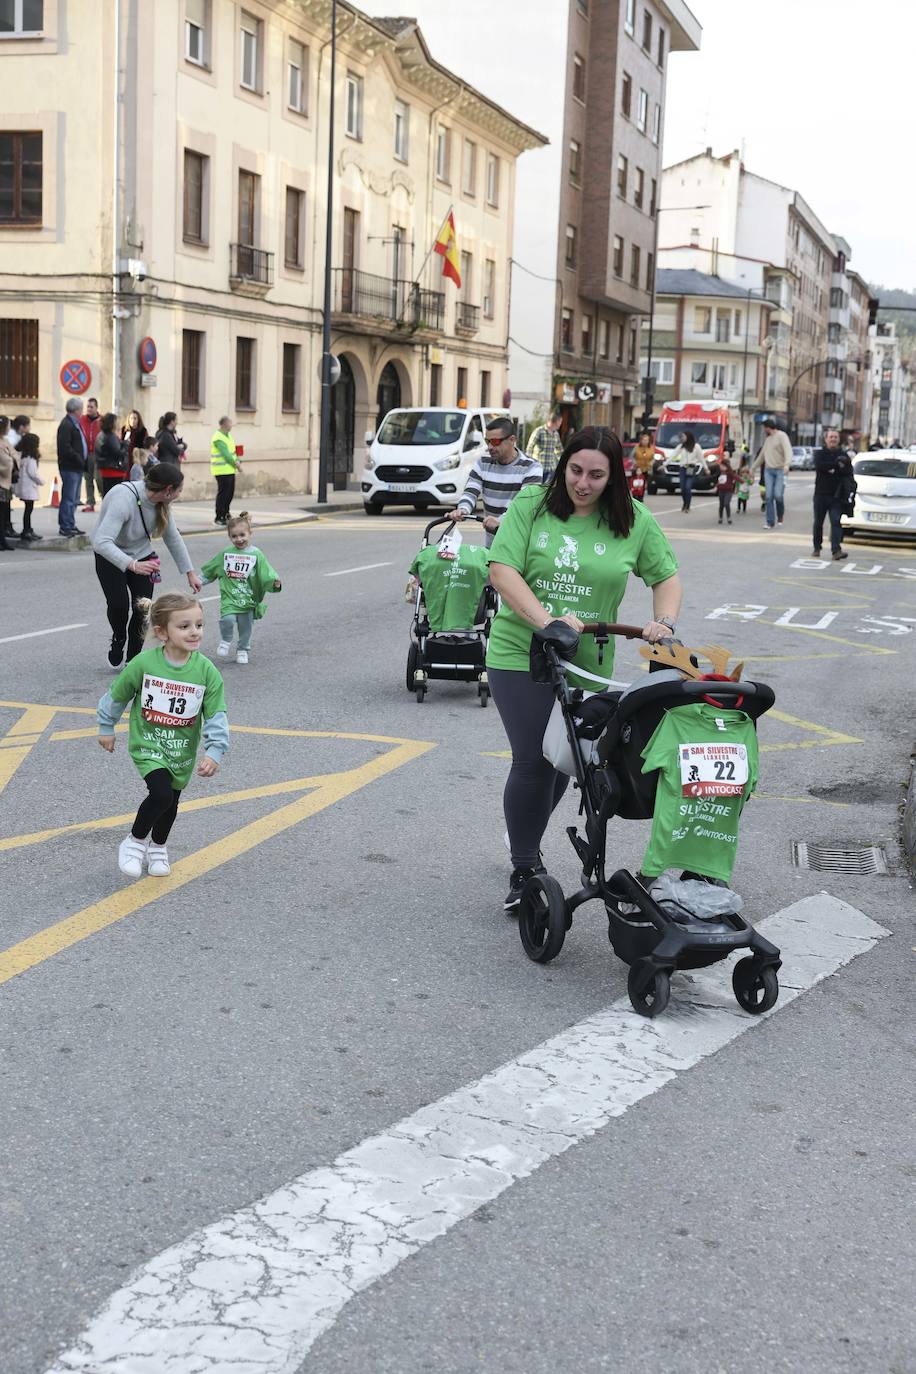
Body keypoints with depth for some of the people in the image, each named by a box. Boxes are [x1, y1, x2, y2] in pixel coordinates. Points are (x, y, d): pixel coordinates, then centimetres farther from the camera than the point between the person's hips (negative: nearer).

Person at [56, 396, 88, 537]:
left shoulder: (75, 424, 18)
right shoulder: (66, 425, -14)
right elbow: (65, 448, -22)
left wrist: (84, 460, 10)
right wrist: (79, 460, -19)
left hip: (77, 467, 10)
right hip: (70, 468, -10)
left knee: (74, 499, 15)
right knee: (69, 498, -7)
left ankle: (70, 525, 21)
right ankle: (66, 526, -3)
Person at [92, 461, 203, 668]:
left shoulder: (161, 503, -12)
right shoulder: (123, 499, -35)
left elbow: (173, 538, 3)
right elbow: (101, 542, -44)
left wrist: (190, 573, 6)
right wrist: (132, 565, -55)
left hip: (141, 555, 5)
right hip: (111, 557, -5)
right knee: (119, 604, -21)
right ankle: (118, 640, 12)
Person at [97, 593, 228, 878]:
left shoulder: (206, 671, -15)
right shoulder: (144, 663, -18)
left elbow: (216, 716, -11)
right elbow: (117, 695, -2)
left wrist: (214, 753, -20)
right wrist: (106, 728, 9)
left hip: (183, 750, 3)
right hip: (148, 743, -3)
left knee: (171, 802, 18)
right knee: (161, 794, -23)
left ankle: (157, 847, 45)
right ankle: (135, 842, 2)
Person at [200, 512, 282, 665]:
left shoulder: (256, 554, -4)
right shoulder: (225, 554, 3)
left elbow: (266, 573, -11)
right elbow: (209, 570, 16)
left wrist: (274, 582, -30)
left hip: (248, 599, 0)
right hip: (229, 597, 0)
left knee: (245, 626, 8)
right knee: (227, 619, -21)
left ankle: (242, 650, 31)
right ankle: (225, 641, 8)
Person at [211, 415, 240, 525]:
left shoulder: (228, 436, 15)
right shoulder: (218, 438, -15)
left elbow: (232, 451, 14)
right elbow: (225, 454, -21)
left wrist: (237, 461, -3)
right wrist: (235, 463, -15)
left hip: (230, 470, 9)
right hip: (222, 471, -9)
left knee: (230, 493, 13)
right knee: (223, 493, -6)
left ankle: (225, 514, 25)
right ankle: (219, 517, -1)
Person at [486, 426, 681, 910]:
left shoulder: (634, 521, 1)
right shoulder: (530, 506, -5)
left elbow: (666, 576, 11)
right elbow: (502, 569, -12)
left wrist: (664, 623, -8)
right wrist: (547, 621, -24)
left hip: (586, 665, 3)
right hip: (520, 655, -2)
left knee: (563, 763, 14)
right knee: (532, 762, -6)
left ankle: (525, 840, 41)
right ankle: (524, 871, 9)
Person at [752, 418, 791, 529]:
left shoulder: (781, 436, -4)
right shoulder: (768, 439, 20)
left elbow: (788, 451, -18)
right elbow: (761, 456, 31)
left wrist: (787, 464, -35)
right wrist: (753, 468, 34)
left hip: (780, 470, -6)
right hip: (768, 470, 6)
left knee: (778, 495, -14)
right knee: (768, 496, -3)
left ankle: (780, 516, 11)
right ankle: (770, 522, 0)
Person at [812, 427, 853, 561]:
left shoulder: (843, 455, 10)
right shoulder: (820, 454, 5)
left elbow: (849, 471, -3)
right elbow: (819, 466, -17)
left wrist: (833, 470, -15)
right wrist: (837, 464, -16)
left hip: (836, 496, 0)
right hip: (821, 494, 0)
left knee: (836, 522, -10)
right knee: (818, 523, 9)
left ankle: (836, 550, -19)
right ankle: (816, 548, 24)